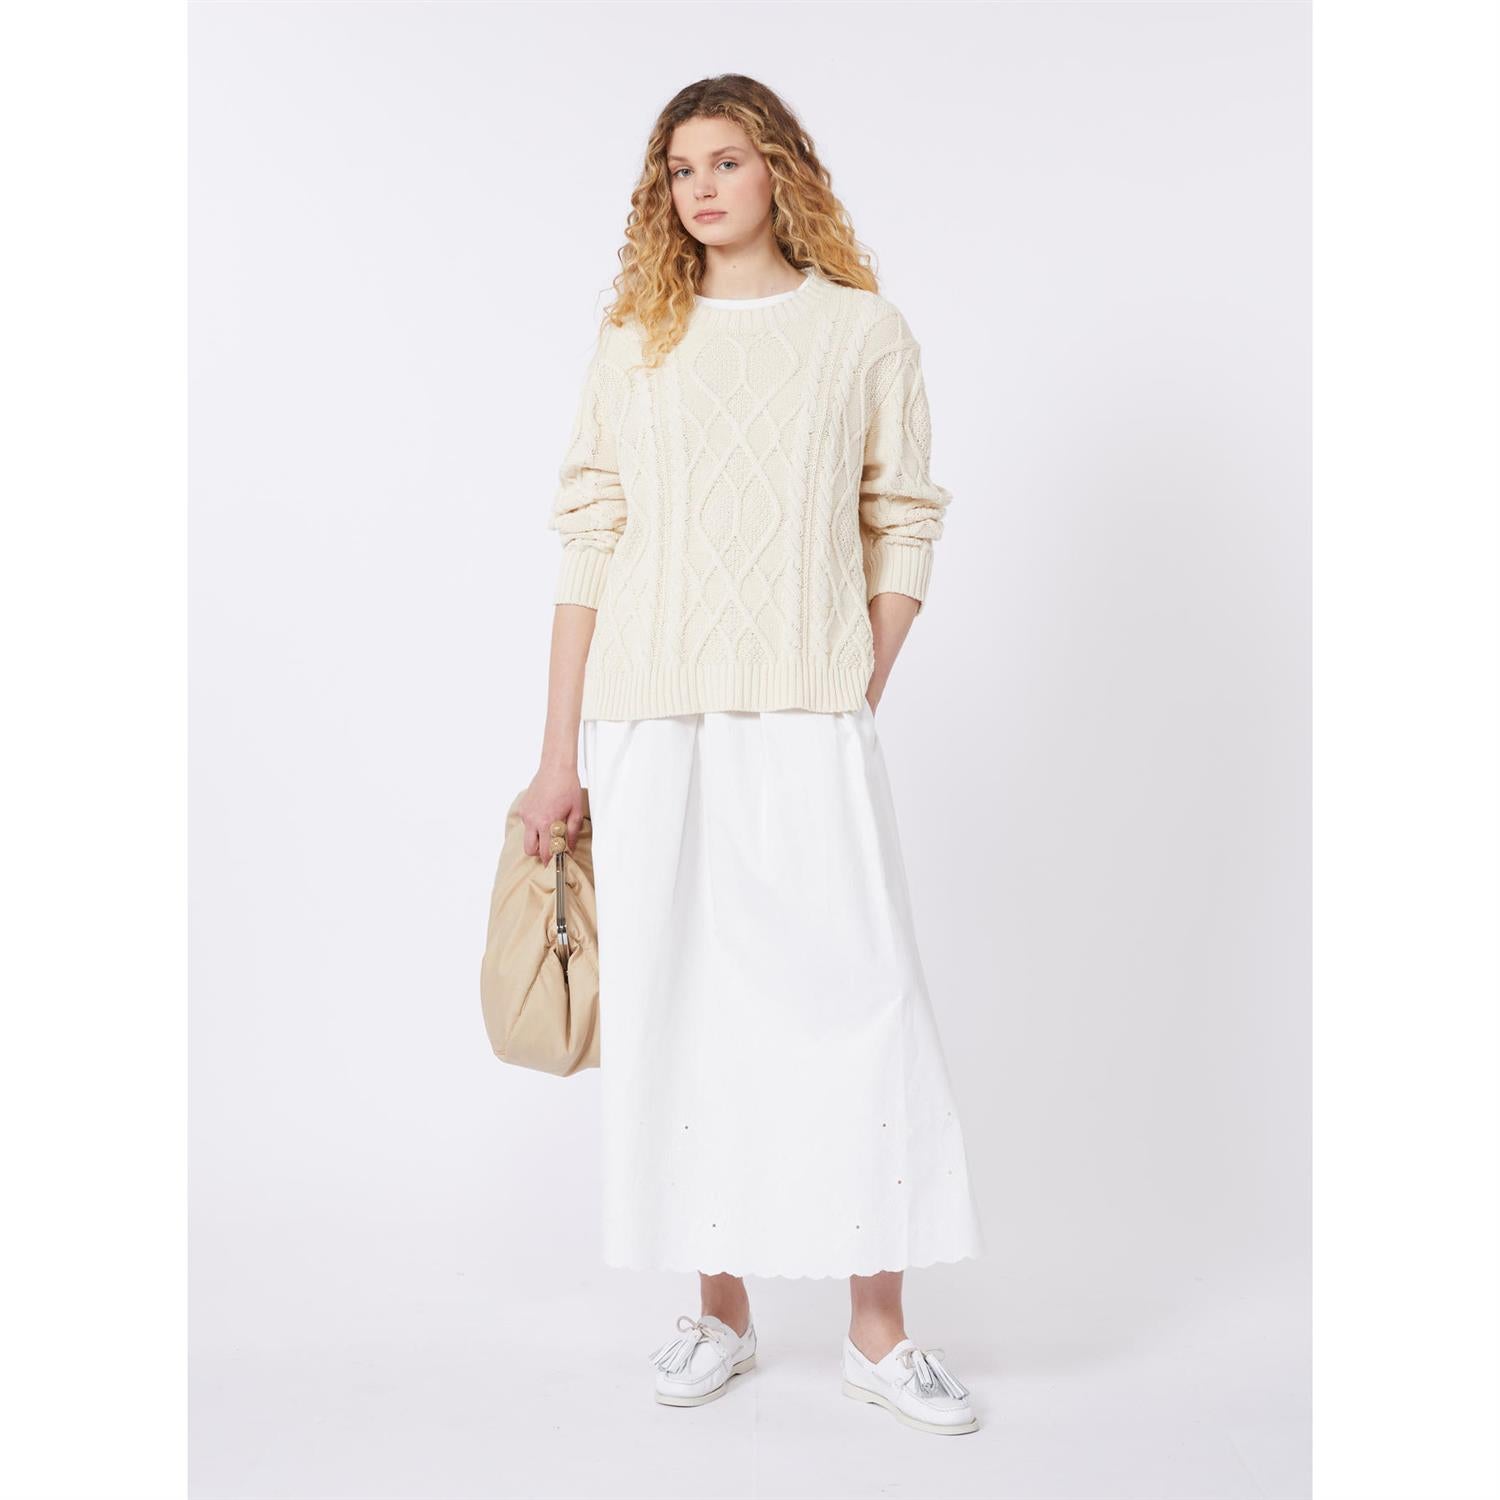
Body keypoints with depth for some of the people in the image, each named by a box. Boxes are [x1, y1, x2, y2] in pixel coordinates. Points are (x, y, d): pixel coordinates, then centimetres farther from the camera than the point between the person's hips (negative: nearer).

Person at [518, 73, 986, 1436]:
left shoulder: (865, 330, 8)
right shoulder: (634, 343, 10)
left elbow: (905, 528, 8)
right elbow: (588, 540, 6)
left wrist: (855, 699, -2)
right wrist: (559, 752, 2)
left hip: (807, 726, -1)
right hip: (647, 726, 2)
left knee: (856, 1003, -4)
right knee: (676, 1008, 5)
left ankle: (879, 1332, 10)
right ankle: (720, 1309, 20)